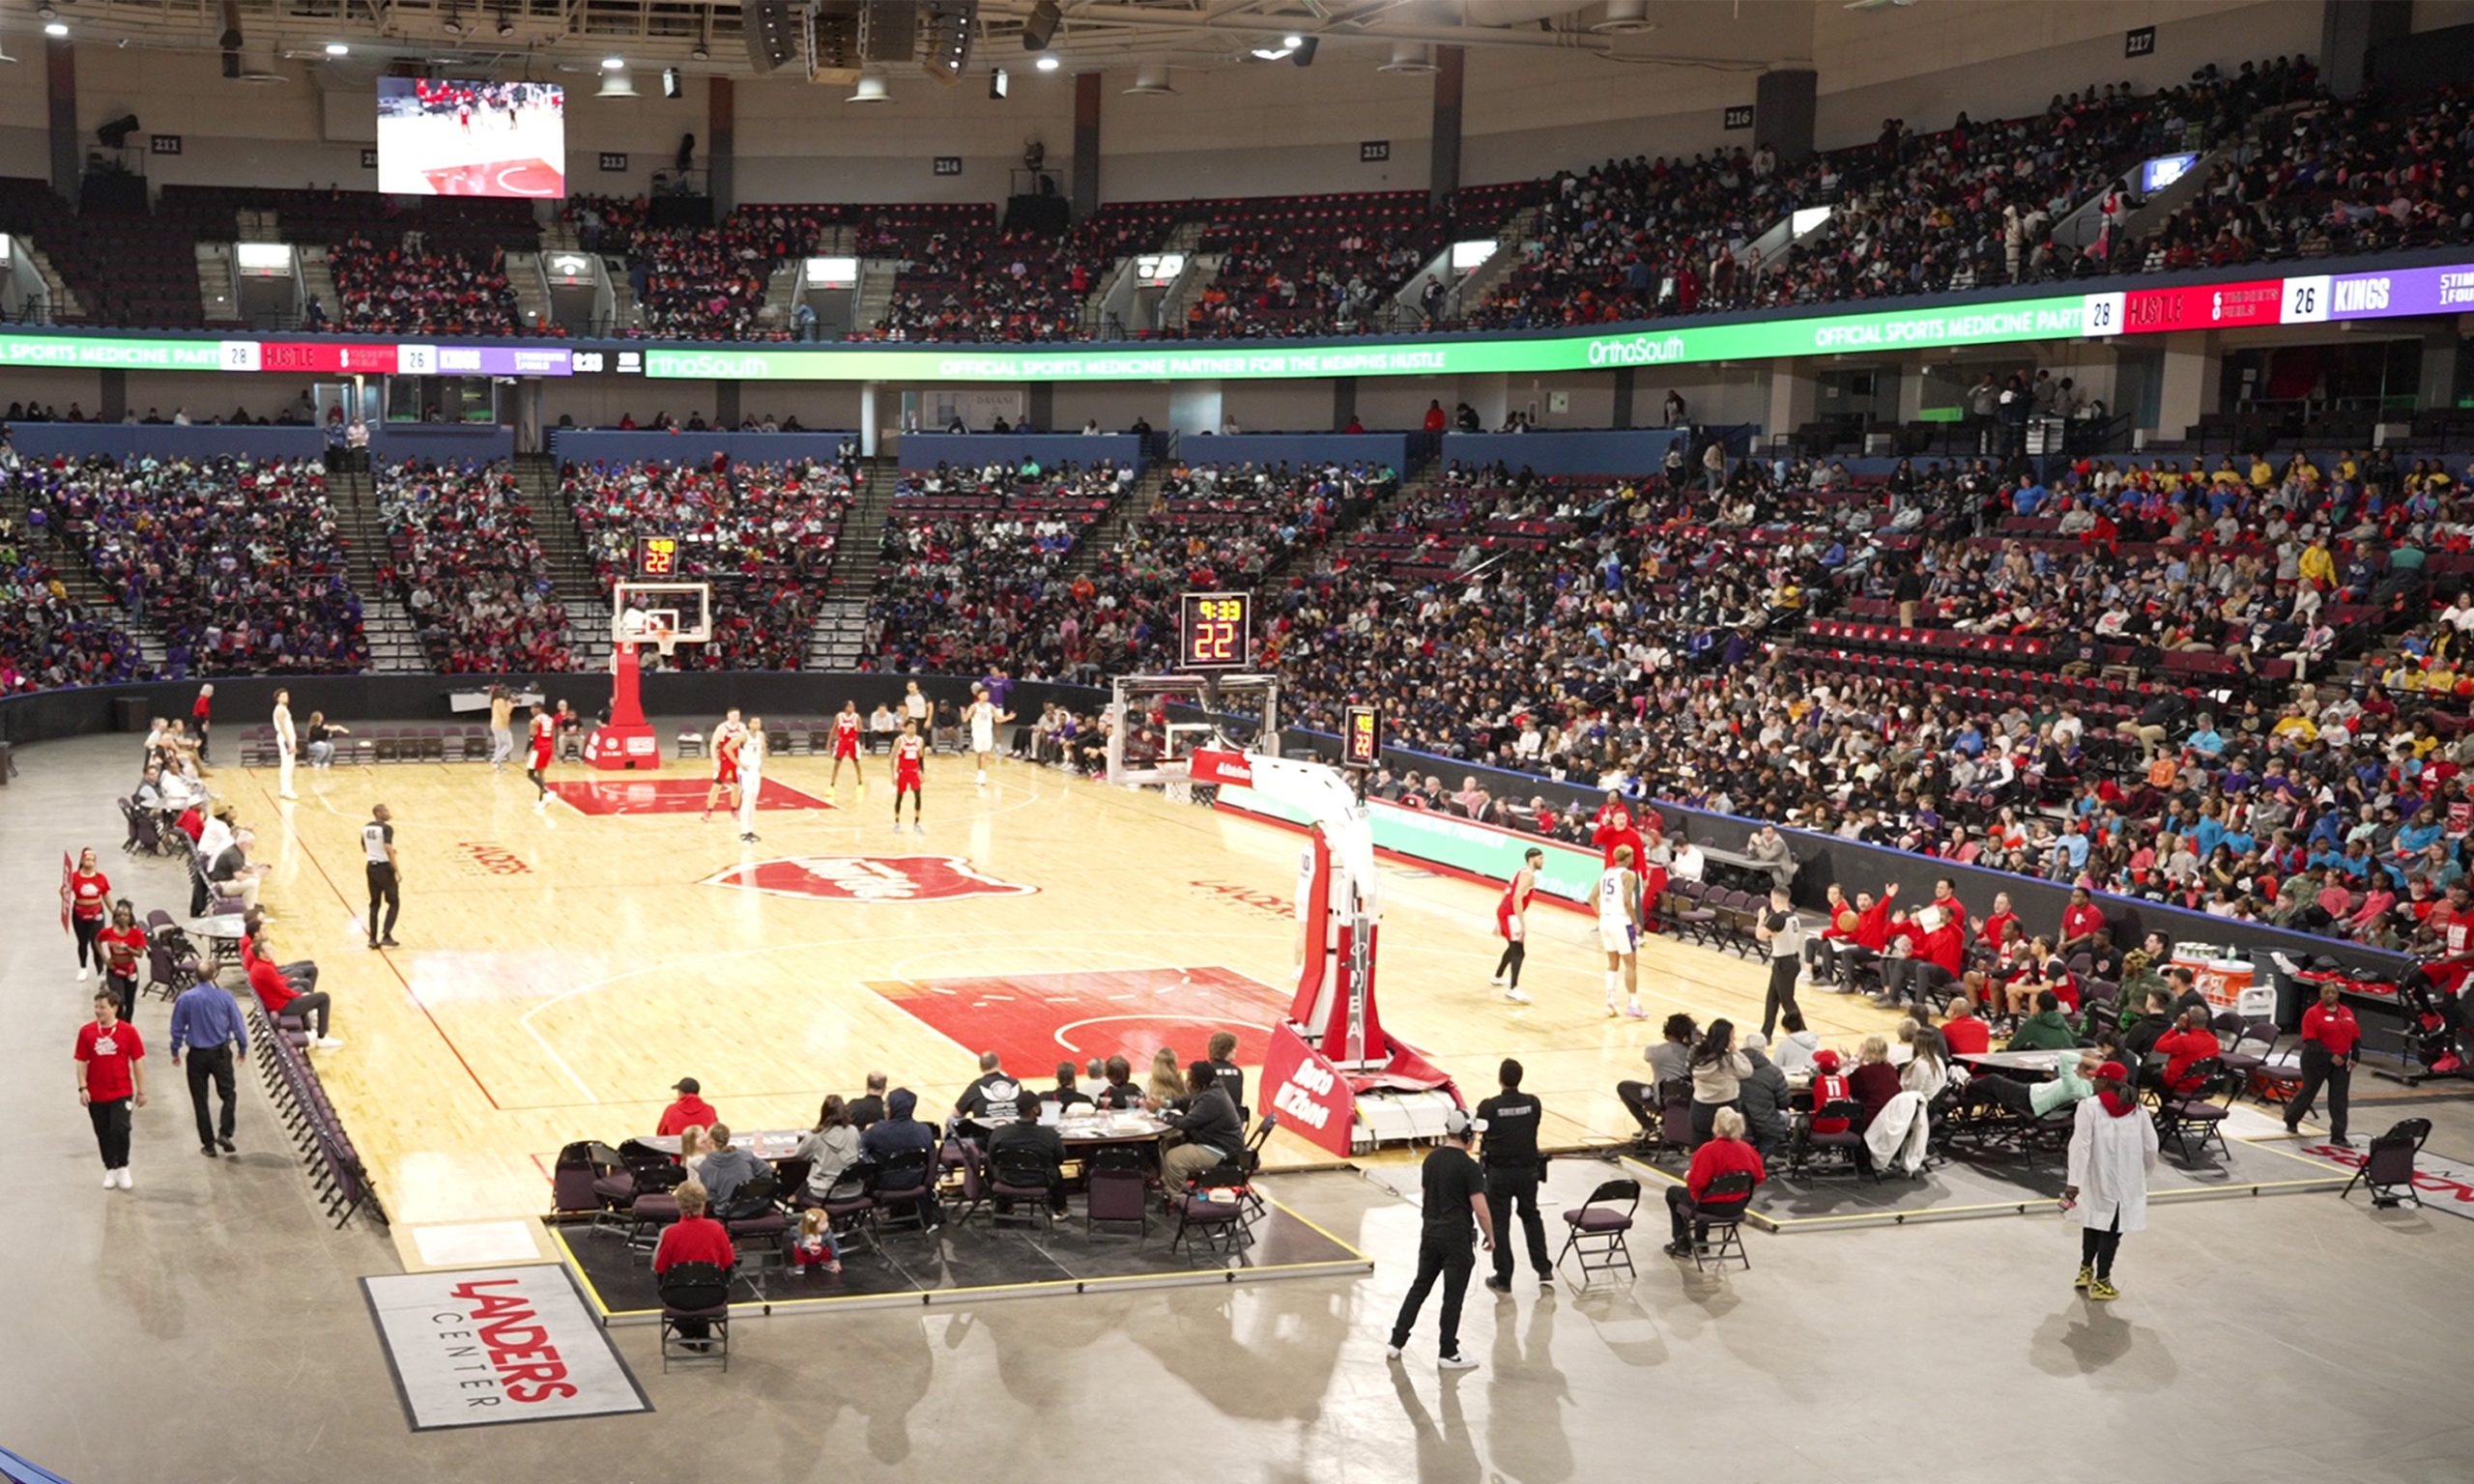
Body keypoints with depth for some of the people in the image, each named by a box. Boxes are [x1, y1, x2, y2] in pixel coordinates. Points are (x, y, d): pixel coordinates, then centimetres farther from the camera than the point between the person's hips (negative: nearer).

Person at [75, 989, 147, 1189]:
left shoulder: (128, 1031, -6)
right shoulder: (86, 1031, -2)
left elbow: (138, 1062, 0)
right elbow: (81, 1062, 2)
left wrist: (141, 1091, 1)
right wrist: (82, 1088, -7)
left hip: (121, 1092, -2)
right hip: (96, 1095, 2)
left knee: (120, 1129, -13)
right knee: (103, 1134, 11)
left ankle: (123, 1167, 8)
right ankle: (110, 1169, 28)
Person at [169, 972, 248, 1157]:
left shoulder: (185, 999, -6)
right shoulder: (224, 996, -9)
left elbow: (177, 1029, 2)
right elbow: (237, 1023, -2)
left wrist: (175, 1052, 16)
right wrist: (243, 1048, 12)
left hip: (197, 1055, 1)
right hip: (220, 1052, -1)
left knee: (200, 1100, 9)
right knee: (227, 1093, 13)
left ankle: (209, 1144, 11)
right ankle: (225, 1133, -4)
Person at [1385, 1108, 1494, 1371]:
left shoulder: (1431, 1159, 5)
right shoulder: (1469, 1167, -16)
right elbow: (1481, 1210, -17)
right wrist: (1490, 1236, -1)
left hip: (1430, 1232, 7)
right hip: (1456, 1238, -7)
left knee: (1419, 1287, 16)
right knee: (1453, 1296, 4)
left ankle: (1396, 1342, 18)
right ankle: (1448, 1353, 11)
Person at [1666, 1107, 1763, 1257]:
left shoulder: (1708, 1150, -25)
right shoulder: (1747, 1149, -8)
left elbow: (1695, 1182, -25)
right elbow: (1759, 1177, -1)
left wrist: (1688, 1175, -3)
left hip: (1713, 1205, -6)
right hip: (1739, 1206, 6)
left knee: (1672, 1192, 22)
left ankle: (1682, 1244, 27)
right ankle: (1700, 1239, 46)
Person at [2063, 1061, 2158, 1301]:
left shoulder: (2089, 1107, -8)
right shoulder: (2137, 1110, 2)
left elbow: (2081, 1145, -15)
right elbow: (2150, 1148, 1)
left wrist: (2073, 1182, -17)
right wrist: (2142, 1172, 21)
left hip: (2096, 1180, -1)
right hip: (2127, 1183, 1)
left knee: (2093, 1223, 18)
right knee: (2112, 1230, 5)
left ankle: (2085, 1271, 31)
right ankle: (2101, 1282, 5)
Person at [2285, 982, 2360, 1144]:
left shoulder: (2347, 1013, 7)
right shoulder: (2313, 1013, -10)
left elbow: (2356, 1037, 12)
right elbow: (2311, 1040, -16)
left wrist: (2354, 1057, 0)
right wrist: (2331, 1056, -21)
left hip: (2342, 1062, 4)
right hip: (2317, 1060, -4)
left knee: (2339, 1098, 1)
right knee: (2309, 1091, 11)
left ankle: (2338, 1135, 6)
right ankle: (2291, 1120, 34)